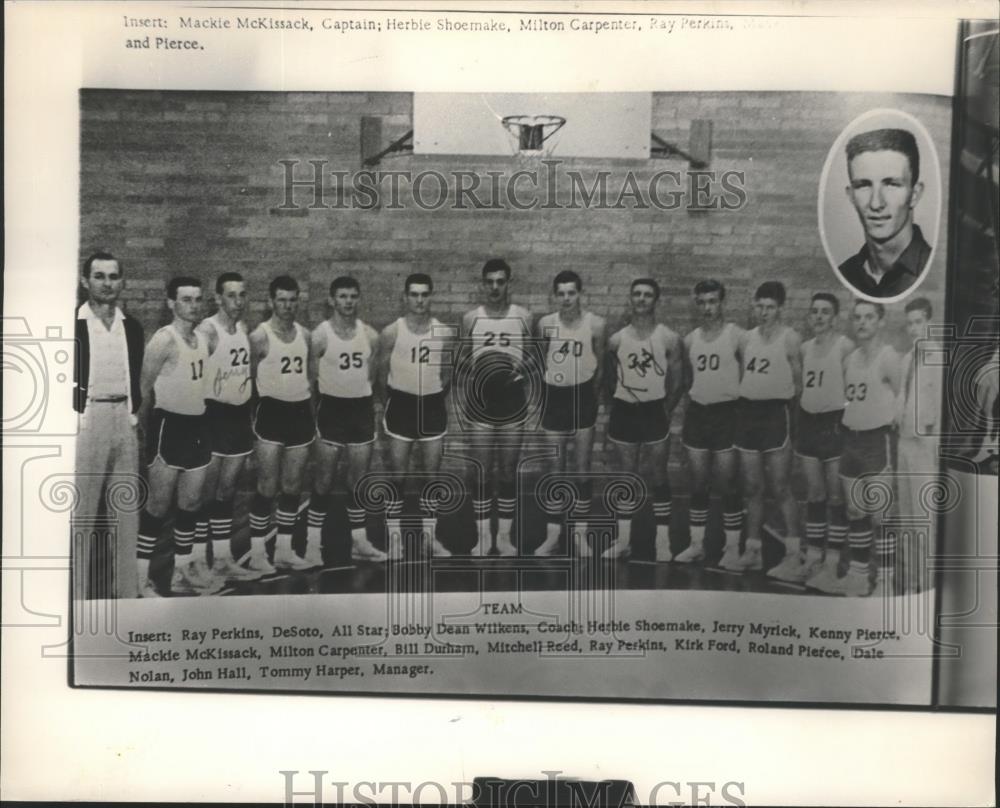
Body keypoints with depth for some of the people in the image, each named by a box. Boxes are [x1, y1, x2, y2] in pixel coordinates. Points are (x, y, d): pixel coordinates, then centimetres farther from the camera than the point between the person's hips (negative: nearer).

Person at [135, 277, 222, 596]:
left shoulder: (203, 338, 10)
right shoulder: (164, 339, -14)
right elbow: (144, 388, -12)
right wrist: (143, 427, -7)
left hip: (197, 426, 7)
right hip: (169, 426, -7)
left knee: (190, 504, 12)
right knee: (158, 506, -2)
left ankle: (182, 574, 22)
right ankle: (141, 578, 7)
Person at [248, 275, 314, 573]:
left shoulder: (305, 335, 9)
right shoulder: (260, 336, -7)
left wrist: (312, 414, 14)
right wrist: (253, 419, -5)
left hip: (301, 412, 5)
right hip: (272, 412, -5)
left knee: (292, 487, 9)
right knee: (268, 488, -4)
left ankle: (284, 550, 18)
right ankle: (257, 553, 6)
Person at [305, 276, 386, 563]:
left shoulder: (370, 335, 3)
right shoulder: (320, 335, -9)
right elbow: (312, 378, -5)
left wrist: (362, 398, 10)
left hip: (361, 408, 4)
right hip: (331, 408, -4)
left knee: (360, 480, 9)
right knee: (323, 480, 1)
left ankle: (359, 542, 19)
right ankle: (313, 544, 10)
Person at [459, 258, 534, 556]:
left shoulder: (523, 316, 2)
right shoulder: (470, 318, 3)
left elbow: (532, 356, 8)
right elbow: (462, 360, 11)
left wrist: (524, 368, -13)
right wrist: (467, 366, -11)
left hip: (512, 400, 0)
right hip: (481, 401, 0)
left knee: (508, 472, 5)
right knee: (481, 472, 1)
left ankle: (504, 536, 15)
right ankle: (483, 536, 12)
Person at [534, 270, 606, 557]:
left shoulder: (595, 324, -6)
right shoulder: (545, 323, -2)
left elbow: (600, 364, 3)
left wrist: (592, 392, 3)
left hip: (582, 397, -1)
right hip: (554, 396, 1)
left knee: (582, 469, 4)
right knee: (555, 469, 7)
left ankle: (580, 534, 15)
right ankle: (552, 535, 16)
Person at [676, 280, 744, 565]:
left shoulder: (736, 335, -7)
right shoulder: (690, 339, 8)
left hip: (725, 413, -4)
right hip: (696, 413, 5)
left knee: (726, 486, 0)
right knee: (698, 485, 10)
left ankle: (733, 547, 11)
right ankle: (696, 544, 19)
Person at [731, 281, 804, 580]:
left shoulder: (789, 338, -6)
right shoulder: (747, 338, 11)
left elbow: (798, 382, -5)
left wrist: (784, 402, -6)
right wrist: (744, 404, 9)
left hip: (775, 413, -6)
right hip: (748, 411, 6)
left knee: (779, 488, -4)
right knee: (752, 488, 10)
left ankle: (794, 556, 3)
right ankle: (752, 551, 19)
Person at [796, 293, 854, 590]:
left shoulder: (845, 346, -9)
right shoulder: (805, 347, 11)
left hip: (835, 422, -6)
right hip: (808, 420, 6)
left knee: (836, 496, 0)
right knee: (814, 494, 12)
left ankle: (832, 563, 6)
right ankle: (812, 557, 20)